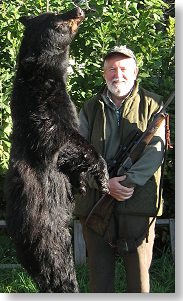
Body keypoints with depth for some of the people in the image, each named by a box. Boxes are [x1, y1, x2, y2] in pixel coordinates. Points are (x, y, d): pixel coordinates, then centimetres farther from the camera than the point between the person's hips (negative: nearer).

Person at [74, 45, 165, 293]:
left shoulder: (153, 105, 4)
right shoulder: (90, 109, 11)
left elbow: (156, 149, -8)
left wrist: (128, 181, -20)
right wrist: (106, 183, -15)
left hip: (138, 204, -2)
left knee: (139, 276, 3)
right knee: (99, 276, 9)